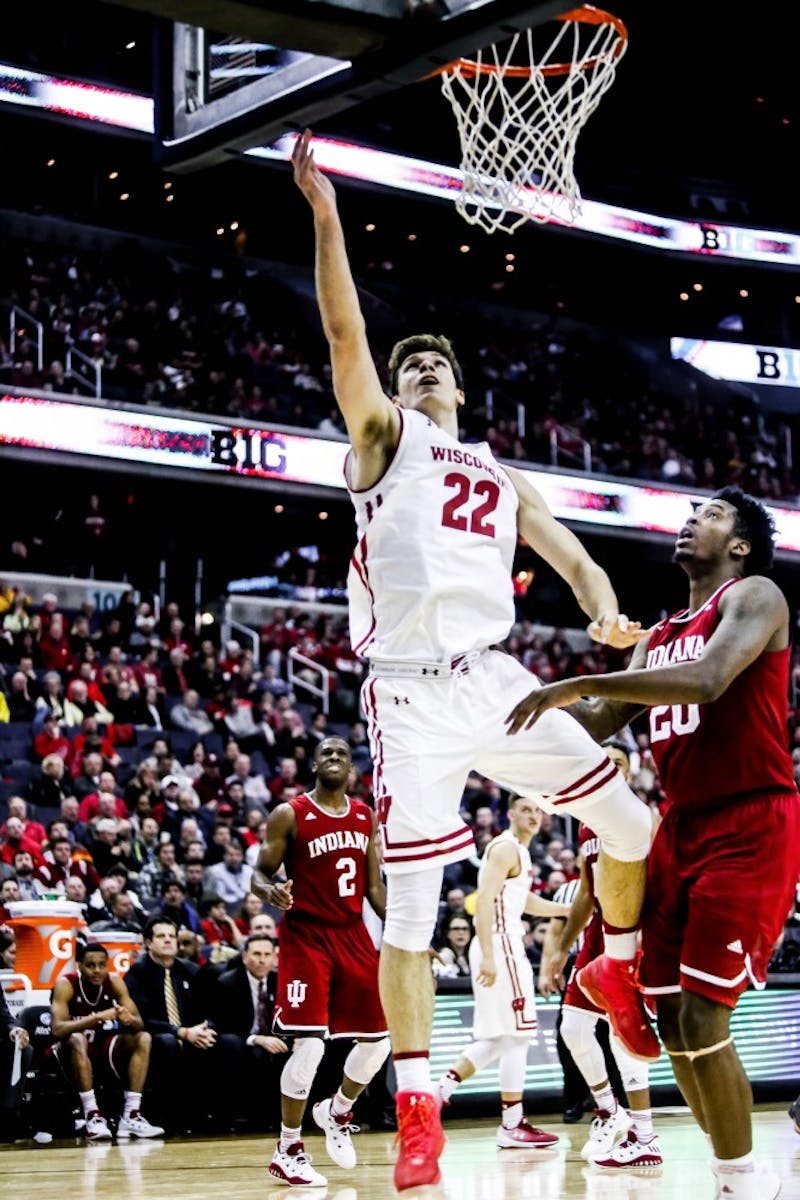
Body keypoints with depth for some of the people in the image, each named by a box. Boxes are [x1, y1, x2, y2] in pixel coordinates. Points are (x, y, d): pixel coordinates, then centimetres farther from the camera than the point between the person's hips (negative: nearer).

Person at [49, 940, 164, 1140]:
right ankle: (92, 1115, -36)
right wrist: (97, 1017, -43)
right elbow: (57, 1029, -33)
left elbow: (139, 1023, -9)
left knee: (143, 1038, -17)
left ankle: (131, 1116, -24)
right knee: (77, 1040, -37)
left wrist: (129, 1020, -34)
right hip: (70, 1052, -5)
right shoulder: (65, 984, -20)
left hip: (101, 1047, 5)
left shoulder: (114, 983, -8)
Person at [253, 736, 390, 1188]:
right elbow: (260, 872, -3)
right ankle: (288, 1151, -1)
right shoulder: (290, 815, -5)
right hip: (306, 935, -5)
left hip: (353, 935, 6)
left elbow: (375, 885, 14)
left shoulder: (367, 817, 10)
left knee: (378, 1039, 8)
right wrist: (270, 890, -26)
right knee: (309, 1044, -14)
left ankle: (338, 1112, 34)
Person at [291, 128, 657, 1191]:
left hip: (495, 679, 4)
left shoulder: (504, 479, 24)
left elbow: (572, 556, 18)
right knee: (410, 906, -5)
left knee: (633, 826, -4)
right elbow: (345, 332, -3)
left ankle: (619, 969, 24)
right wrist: (326, 216, -12)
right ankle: (417, 1112, 2)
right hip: (409, 695, -4)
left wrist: (605, 612, -5)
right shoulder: (383, 435, 11)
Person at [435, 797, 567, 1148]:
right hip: (500, 945, -10)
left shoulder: (519, 851, 20)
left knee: (496, 1038, 14)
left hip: (506, 946, 10)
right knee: (517, 1035, -6)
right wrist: (488, 957, -27)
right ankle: (512, 1125, -3)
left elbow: (527, 901, 34)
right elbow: (484, 901, -21)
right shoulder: (505, 848, -11)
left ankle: (443, 1087, 12)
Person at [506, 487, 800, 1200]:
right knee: (672, 1021, 6)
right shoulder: (660, 634, 18)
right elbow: (602, 721, 20)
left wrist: (576, 685, -27)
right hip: (681, 832, 8)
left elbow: (708, 679, -27)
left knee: (702, 1019, -14)